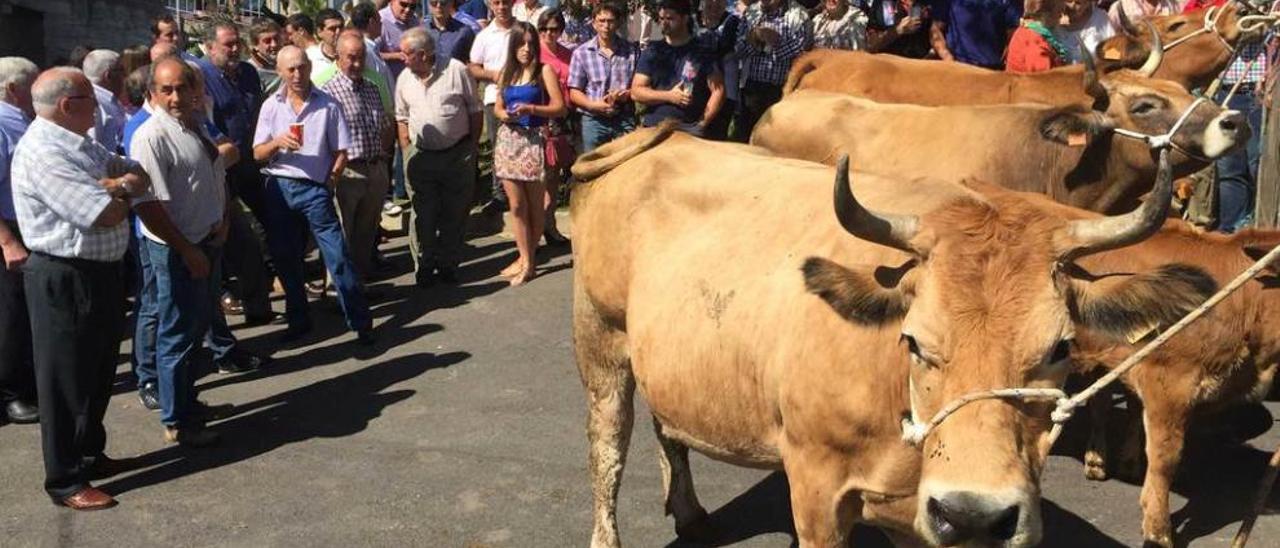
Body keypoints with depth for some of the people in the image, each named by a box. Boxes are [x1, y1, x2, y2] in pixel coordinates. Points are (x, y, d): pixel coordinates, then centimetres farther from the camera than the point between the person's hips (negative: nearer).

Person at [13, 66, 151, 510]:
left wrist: (116, 184, -13)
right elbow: (104, 215, -26)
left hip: (101, 272, 10)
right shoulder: (43, 153, -22)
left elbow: (140, 174, 9)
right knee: (68, 382, 3)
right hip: (66, 281, -10)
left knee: (98, 372, 21)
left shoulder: (79, 144, 10)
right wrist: (127, 189, -4)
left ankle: (90, 454, 38)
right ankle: (66, 481, 15)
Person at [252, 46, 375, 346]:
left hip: (315, 188, -3)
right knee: (284, 258, 11)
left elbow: (341, 153, 1)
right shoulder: (271, 106, 5)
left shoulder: (328, 105, -2)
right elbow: (258, 154, 4)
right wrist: (278, 143, -14)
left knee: (337, 256, -8)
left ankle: (360, 322, -1)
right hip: (279, 187, 3)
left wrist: (329, 180, -9)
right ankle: (298, 321, 26)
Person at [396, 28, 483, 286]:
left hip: (458, 154, -2)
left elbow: (476, 111, -2)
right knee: (423, 215, 3)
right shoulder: (405, 79, 4)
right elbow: (402, 119, 14)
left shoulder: (457, 71, -8)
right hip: (420, 156, 2)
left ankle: (448, 265, 20)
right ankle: (424, 267, 14)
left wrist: (472, 147, -3)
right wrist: (407, 152, 6)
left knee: (455, 214, 6)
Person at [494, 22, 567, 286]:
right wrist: (504, 115, -4)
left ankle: (528, 258, 13)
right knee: (516, 205, 4)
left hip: (534, 140, -4)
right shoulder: (506, 73, 13)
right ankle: (525, 258, 12)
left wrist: (531, 109, -18)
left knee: (535, 204, 2)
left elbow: (560, 108, -6)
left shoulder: (544, 71, -1)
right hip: (508, 140, 4)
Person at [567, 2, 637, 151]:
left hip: (625, 120, 1)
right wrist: (593, 105, -16)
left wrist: (628, 94, -13)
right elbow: (574, 93, 1)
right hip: (594, 121, -1)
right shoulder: (581, 53, 1)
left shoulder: (631, 51, 4)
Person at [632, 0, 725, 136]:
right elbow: (636, 91, 5)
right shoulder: (652, 52, 9)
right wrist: (668, 96, -8)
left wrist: (702, 124, -8)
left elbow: (718, 91, 1)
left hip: (691, 131, -1)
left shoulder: (702, 53, 5)